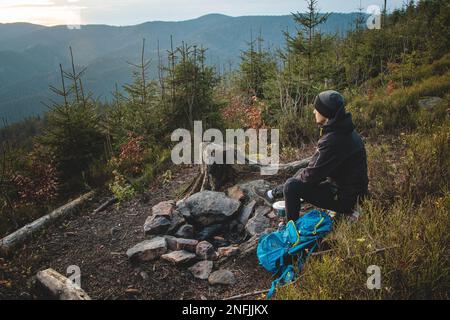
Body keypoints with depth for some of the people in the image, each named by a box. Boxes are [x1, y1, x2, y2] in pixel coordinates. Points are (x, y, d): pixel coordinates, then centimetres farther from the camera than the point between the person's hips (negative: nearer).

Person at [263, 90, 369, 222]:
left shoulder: (333, 140, -30)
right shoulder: (342, 130, 2)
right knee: (302, 172, 20)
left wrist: (294, 180, -4)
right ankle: (276, 193, 40)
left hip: (344, 198, -10)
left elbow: (312, 174, -23)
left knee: (291, 187, -11)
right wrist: (303, 174, 8)